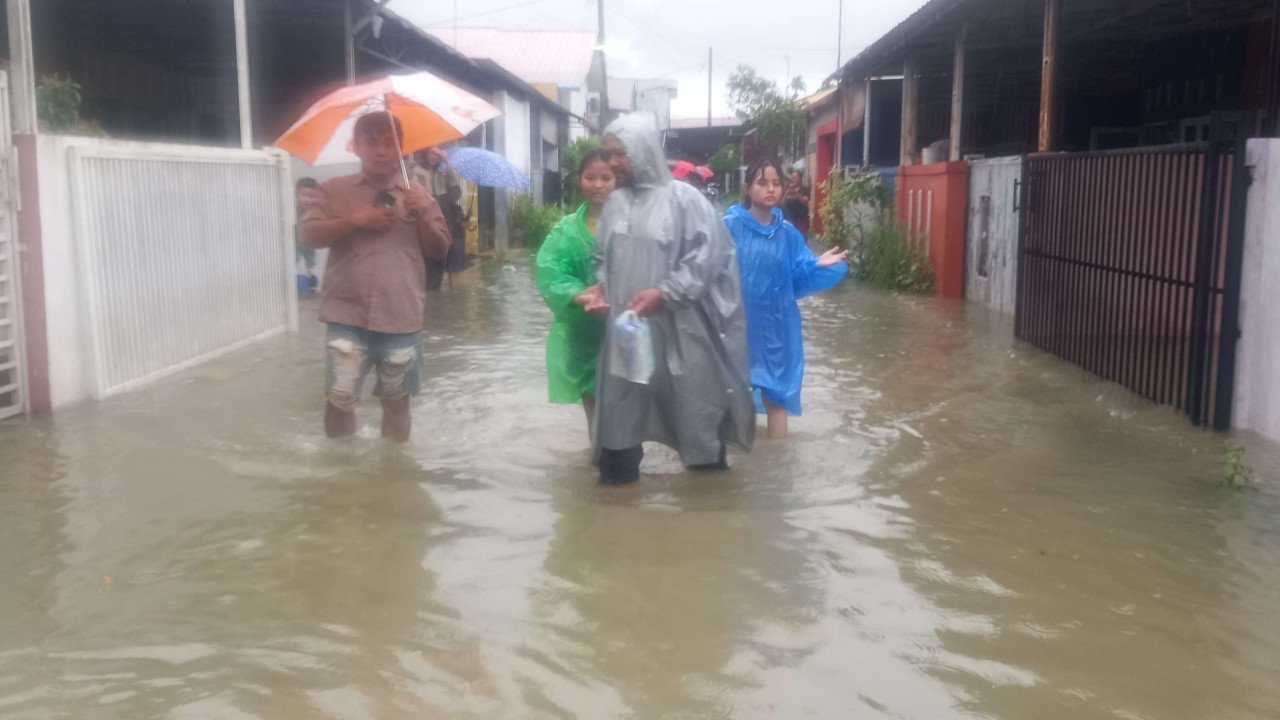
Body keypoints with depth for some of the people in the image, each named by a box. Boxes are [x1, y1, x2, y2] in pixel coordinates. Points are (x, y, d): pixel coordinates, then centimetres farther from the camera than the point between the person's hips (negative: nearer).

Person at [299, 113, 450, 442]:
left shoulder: (417, 195, 9)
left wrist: (422, 216, -10)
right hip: (348, 316, -1)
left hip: (401, 317, 1)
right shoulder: (335, 190, 6)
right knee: (341, 397, -2)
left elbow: (440, 250, 7)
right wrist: (353, 221, -15)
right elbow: (309, 234, -3)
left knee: (396, 398, 10)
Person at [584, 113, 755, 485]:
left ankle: (708, 461, 27)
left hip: (678, 324, -5)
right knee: (621, 396, 10)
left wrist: (665, 292, -19)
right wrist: (601, 289, -2)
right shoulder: (615, 203, 8)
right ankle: (619, 467, 25)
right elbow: (604, 258, 17)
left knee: (691, 399, 7)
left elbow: (705, 257, -13)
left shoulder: (683, 199, -10)